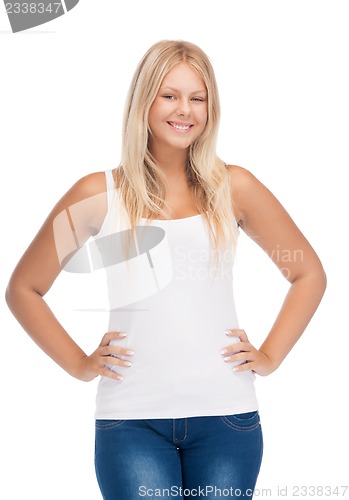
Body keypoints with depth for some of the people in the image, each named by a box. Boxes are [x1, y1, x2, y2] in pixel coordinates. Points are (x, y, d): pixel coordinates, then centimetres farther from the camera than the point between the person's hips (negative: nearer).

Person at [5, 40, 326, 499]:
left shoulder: (233, 187, 5)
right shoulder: (99, 195, 2)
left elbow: (310, 274, 14)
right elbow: (23, 289, 9)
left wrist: (270, 356, 6)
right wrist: (78, 363, 2)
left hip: (225, 414, 2)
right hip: (131, 419, -1)